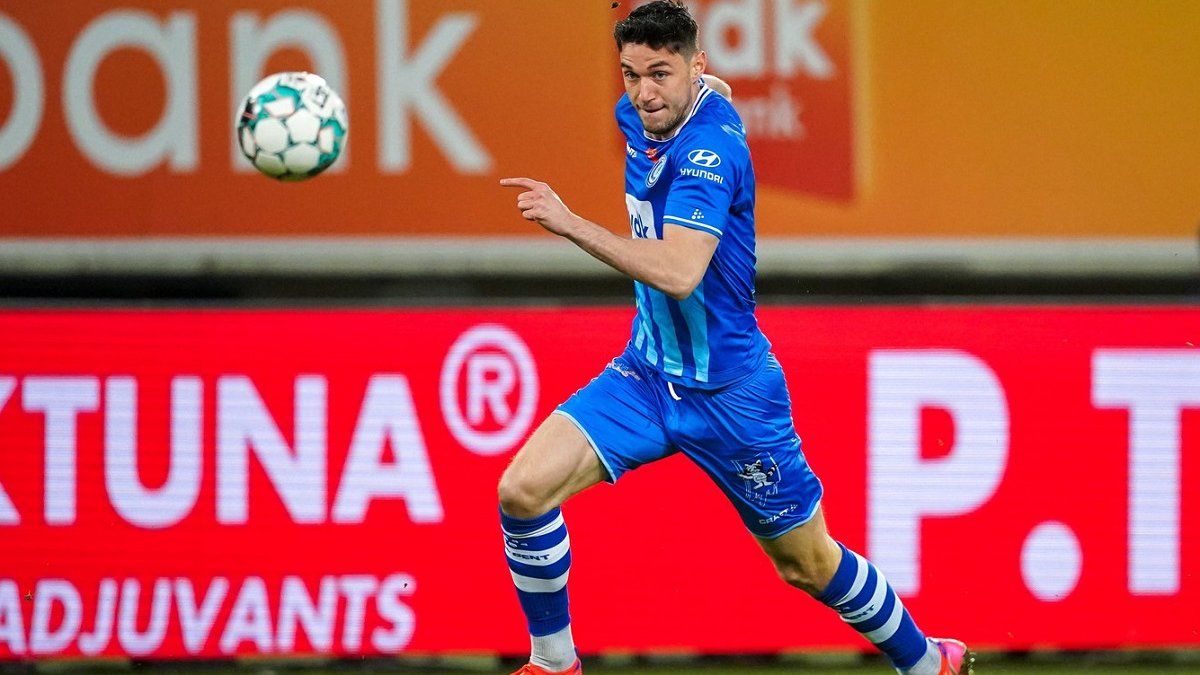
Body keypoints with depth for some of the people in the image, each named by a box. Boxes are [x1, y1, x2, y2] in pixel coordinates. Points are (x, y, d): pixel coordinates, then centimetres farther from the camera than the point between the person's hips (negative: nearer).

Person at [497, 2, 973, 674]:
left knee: (809, 564, 9)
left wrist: (570, 223, -42)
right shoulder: (641, 115, -2)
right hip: (646, 373, 7)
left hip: (727, 390, -7)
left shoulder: (708, 150, -25)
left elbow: (680, 272, -39)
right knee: (523, 490, -14)